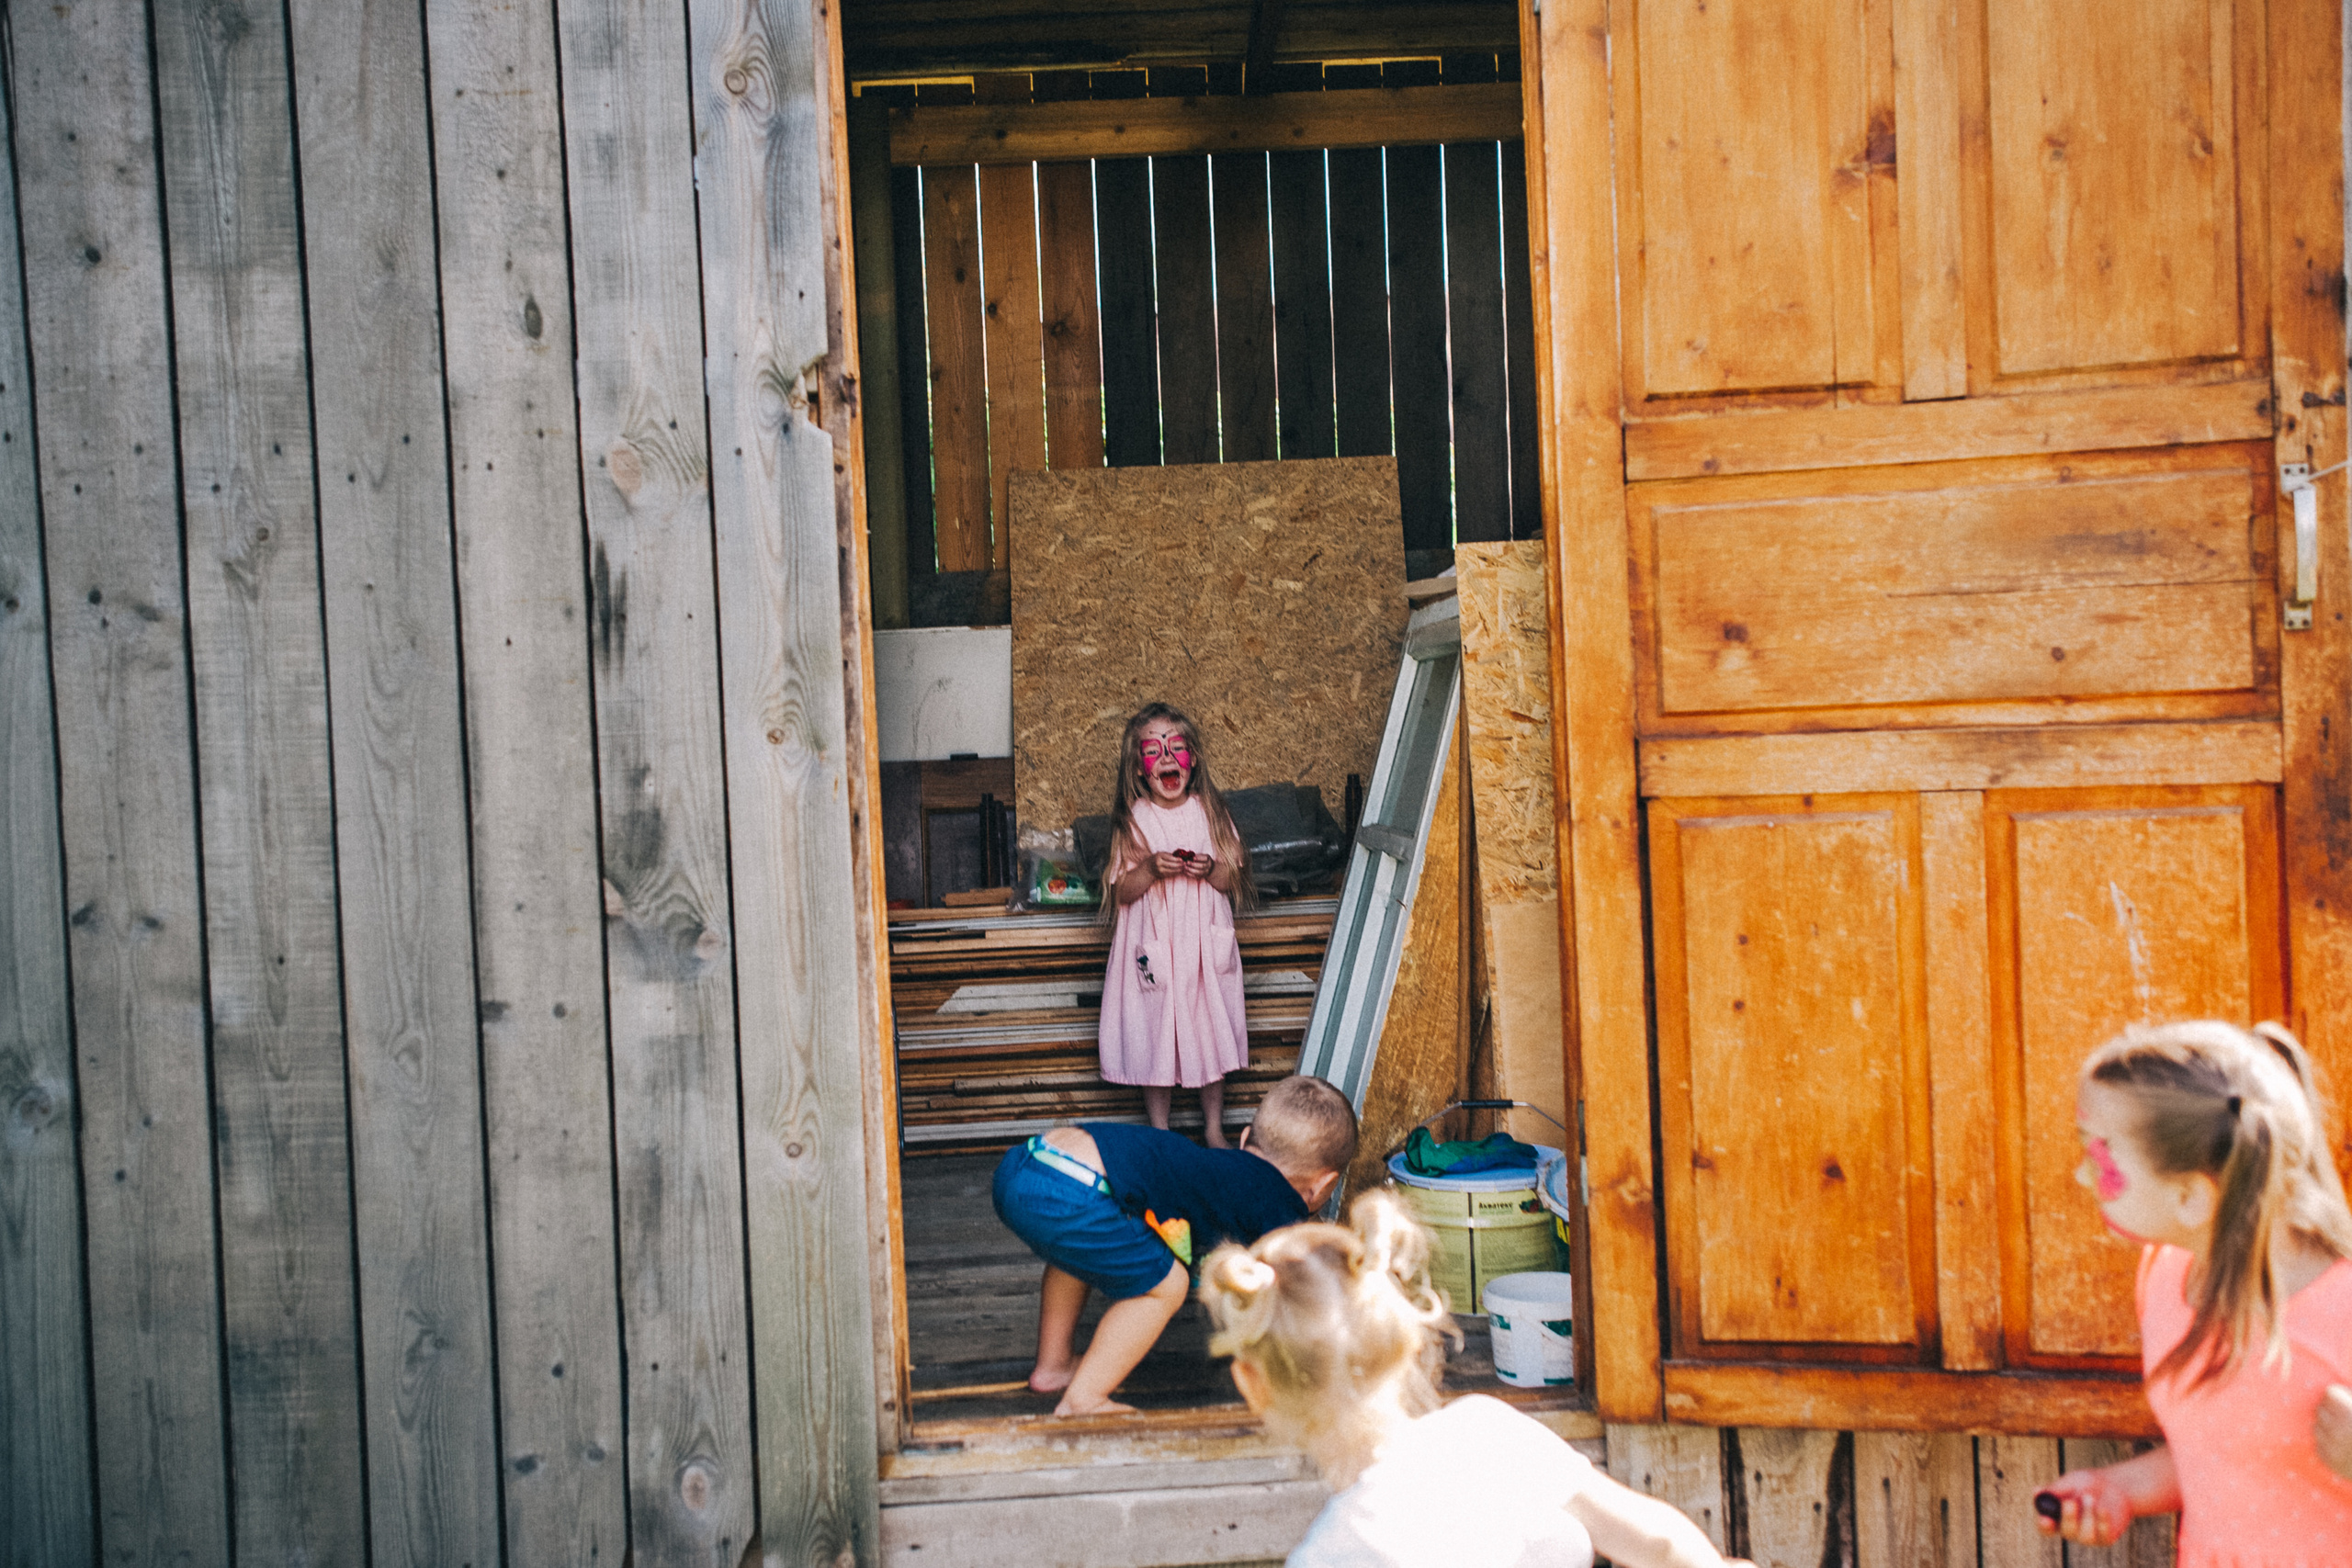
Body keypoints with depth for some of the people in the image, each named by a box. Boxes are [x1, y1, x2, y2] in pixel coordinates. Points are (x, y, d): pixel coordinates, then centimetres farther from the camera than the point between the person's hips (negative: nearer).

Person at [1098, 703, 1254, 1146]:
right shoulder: (1134, 819, -6)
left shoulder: (1210, 811, 0)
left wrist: (1211, 870, -18)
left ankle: (1215, 1131, 26)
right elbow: (1120, 892, -6)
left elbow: (1235, 880, 3)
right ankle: (1160, 1134, 21)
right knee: (1154, 1040, 5)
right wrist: (1151, 869, -23)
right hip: (1153, 949, -2)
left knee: (1211, 1035, 10)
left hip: (1206, 945, 2)